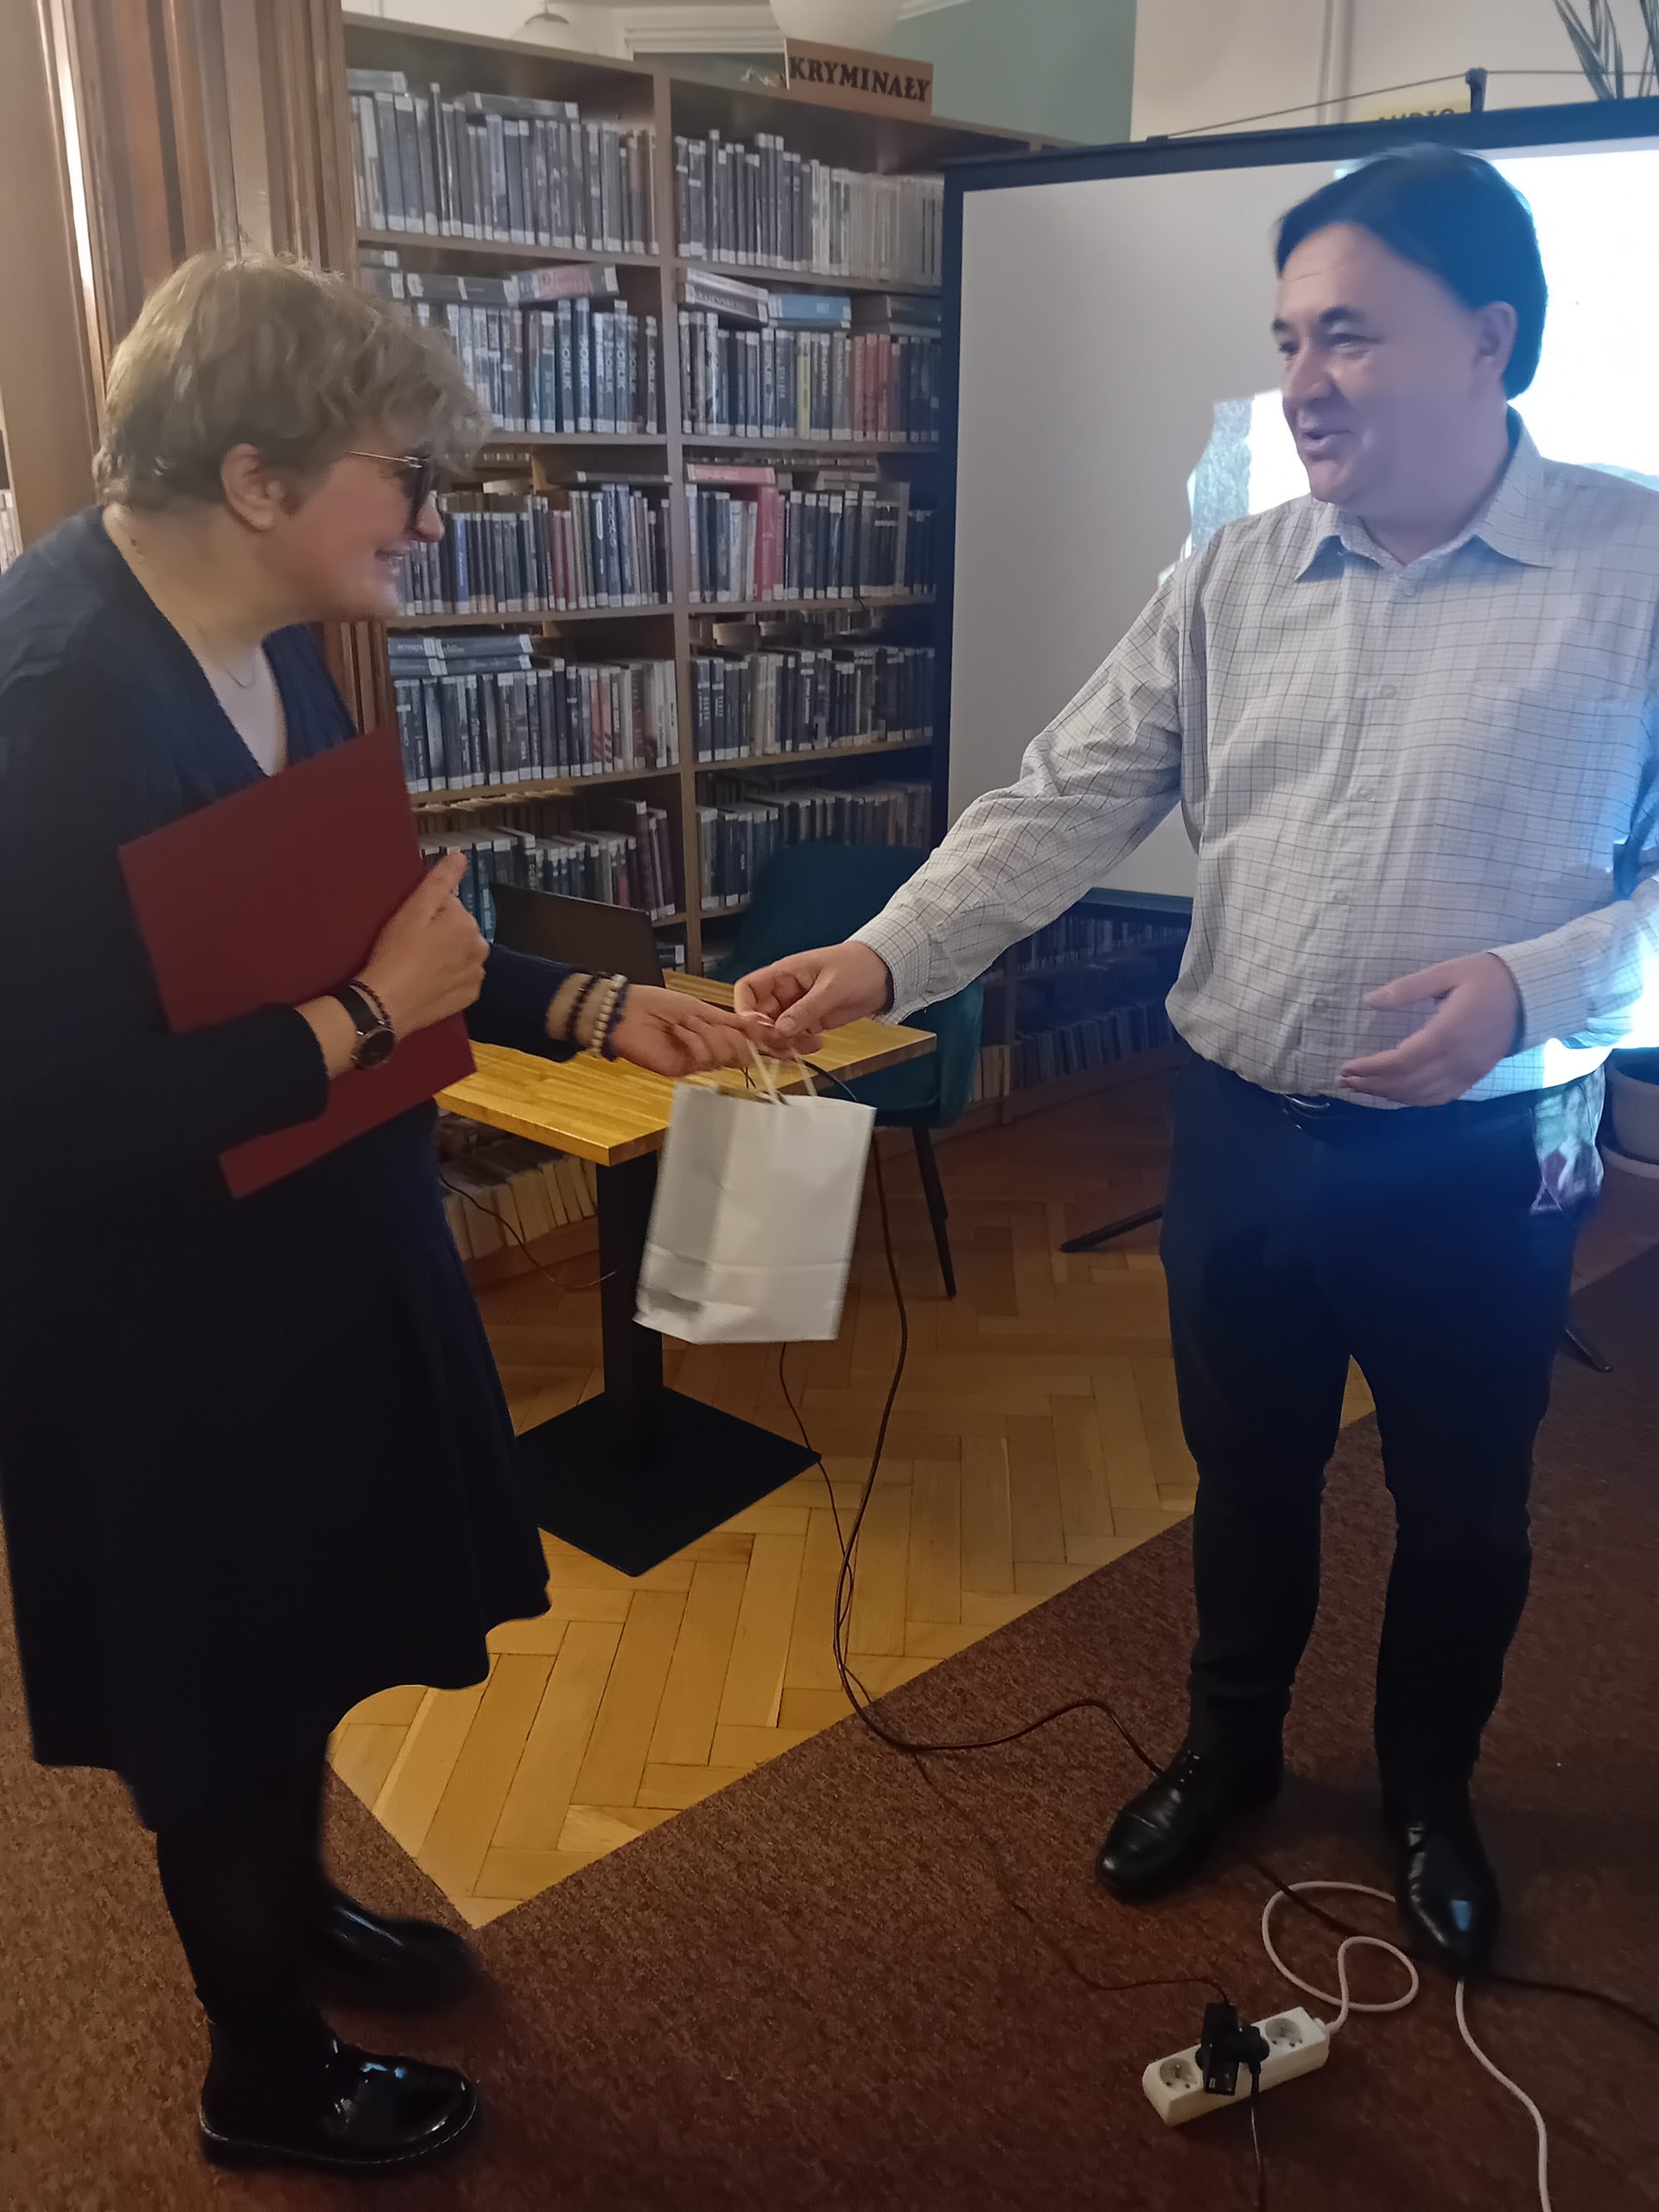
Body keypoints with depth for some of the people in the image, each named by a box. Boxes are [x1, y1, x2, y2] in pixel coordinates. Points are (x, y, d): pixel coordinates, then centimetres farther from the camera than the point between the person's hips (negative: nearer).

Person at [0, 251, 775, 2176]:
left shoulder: (268, 642, -2)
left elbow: (364, 934, 9)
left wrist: (594, 1010, 0)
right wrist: (367, 1014, -25)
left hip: (304, 1258, 8)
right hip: (159, 1319, -8)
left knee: (299, 1633, 27)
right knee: (219, 1684, 14)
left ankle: (290, 1911, 55)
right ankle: (264, 2072, 42)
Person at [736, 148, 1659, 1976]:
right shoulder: (1236, 577, 0)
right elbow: (1066, 802, -6)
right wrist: (889, 956, -18)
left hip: (1480, 1159, -2)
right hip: (1240, 1129, 3)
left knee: (1459, 1506, 18)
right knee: (1246, 1472, 21)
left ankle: (1428, 1794, 46)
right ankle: (1229, 1746, 47)